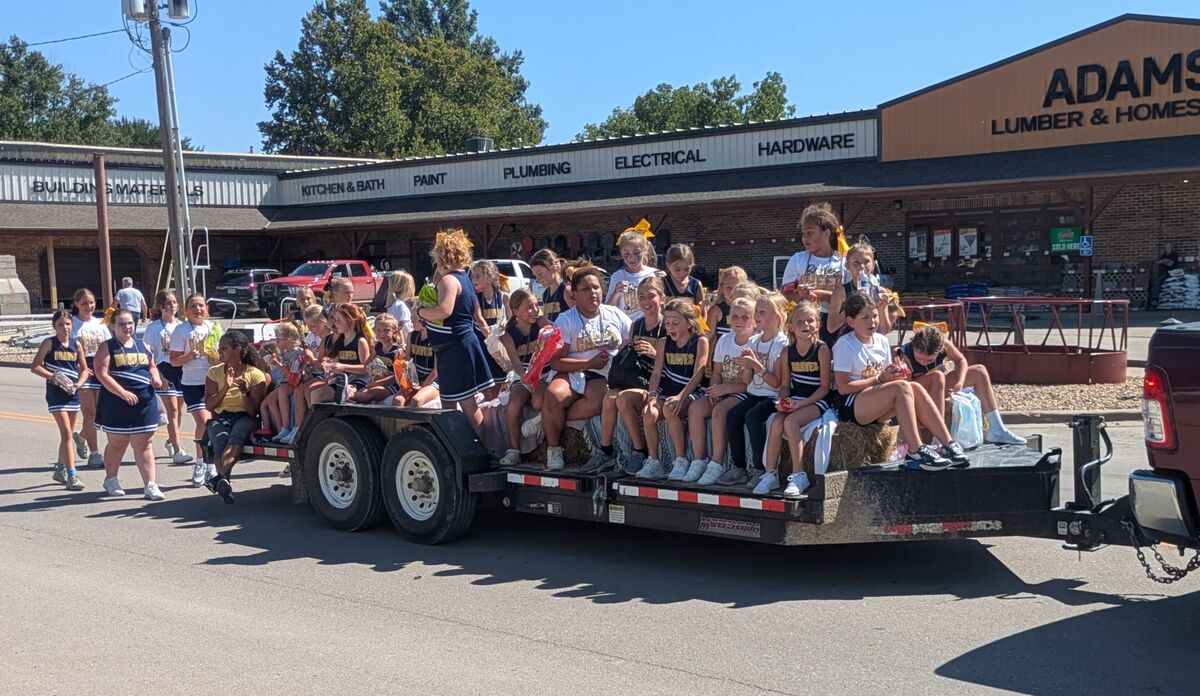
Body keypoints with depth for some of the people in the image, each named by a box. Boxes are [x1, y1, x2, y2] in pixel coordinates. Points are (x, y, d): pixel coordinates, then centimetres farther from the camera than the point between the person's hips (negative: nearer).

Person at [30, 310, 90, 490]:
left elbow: (84, 369, 11)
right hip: (55, 393, -5)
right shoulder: (49, 343, -5)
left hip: (72, 393, 5)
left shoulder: (76, 344, 6)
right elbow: (35, 367, -7)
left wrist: (78, 384, -7)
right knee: (66, 433, -12)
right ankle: (72, 475, -14)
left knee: (68, 433, 15)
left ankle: (60, 469, 31)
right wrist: (54, 377, -19)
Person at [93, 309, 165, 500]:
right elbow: (102, 374, -12)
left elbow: (152, 366, 24)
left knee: (144, 445, 1)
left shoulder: (143, 346, 12)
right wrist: (123, 393, -20)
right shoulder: (107, 347, -3)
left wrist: (155, 377, 1)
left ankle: (150, 485, -2)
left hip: (144, 403, 3)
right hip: (117, 404, -3)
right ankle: (111, 480, 31)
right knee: (117, 444, 11)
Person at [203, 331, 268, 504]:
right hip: (219, 419, 3)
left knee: (236, 436, -38)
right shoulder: (214, 372, 10)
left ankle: (219, 478, -58)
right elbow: (209, 405, 2)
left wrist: (245, 392, -21)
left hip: (244, 418, -2)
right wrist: (225, 388, -12)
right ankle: (225, 484, -48)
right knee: (220, 440, -33)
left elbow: (253, 411, -3)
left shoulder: (255, 374, 1)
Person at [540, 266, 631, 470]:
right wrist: (590, 363, -12)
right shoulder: (566, 320, 4)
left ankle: (546, 422, -14)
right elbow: (556, 361, -5)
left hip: (604, 376, 1)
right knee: (553, 396, -33)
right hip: (573, 372, 0)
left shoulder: (616, 315, 13)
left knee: (597, 400, -35)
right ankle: (553, 449, -10)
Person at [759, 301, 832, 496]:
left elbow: (825, 387, -10)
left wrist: (802, 403, -20)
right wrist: (783, 400, -11)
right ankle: (770, 473, -17)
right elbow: (785, 384, 11)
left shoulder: (822, 350, -7)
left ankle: (798, 475, -22)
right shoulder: (788, 352, 7)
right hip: (795, 400, 5)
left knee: (791, 421, -30)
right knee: (776, 421, -24)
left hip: (817, 400, -4)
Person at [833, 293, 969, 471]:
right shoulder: (845, 345, -9)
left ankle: (948, 444, -21)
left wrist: (894, 374, -6)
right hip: (850, 406, -7)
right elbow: (843, 387, -15)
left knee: (915, 388, -19)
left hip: (875, 408, 7)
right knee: (902, 387, -28)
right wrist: (880, 379, -15)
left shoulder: (881, 341, 12)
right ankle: (915, 452, -34)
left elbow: (886, 378, 19)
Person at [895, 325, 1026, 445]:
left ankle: (996, 429, -1)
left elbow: (960, 360, -1)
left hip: (938, 386, 6)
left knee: (979, 371, -4)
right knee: (937, 376, -36)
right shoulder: (904, 357, -33)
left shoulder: (944, 345, -20)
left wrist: (960, 382, -17)